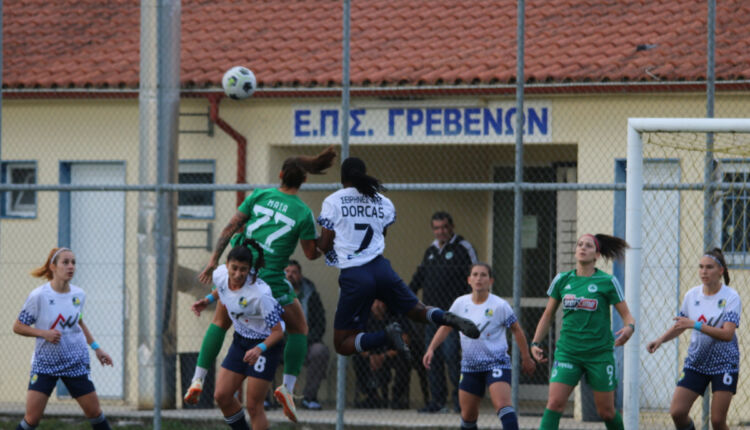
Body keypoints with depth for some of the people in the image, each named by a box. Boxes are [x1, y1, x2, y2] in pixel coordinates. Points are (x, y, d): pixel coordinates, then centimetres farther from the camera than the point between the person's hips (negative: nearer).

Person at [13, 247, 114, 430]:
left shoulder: (79, 295, 0)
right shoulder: (39, 296, -14)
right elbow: (18, 326, -7)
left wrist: (96, 348, 15)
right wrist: (44, 333, -21)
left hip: (76, 363, 4)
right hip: (44, 364, -4)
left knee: (94, 411, 6)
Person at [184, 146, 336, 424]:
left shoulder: (260, 195, 1)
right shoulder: (303, 213, -8)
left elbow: (230, 228, 0)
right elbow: (312, 254, -3)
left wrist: (214, 260, 6)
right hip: (271, 280, -3)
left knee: (220, 322, 23)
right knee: (298, 328, 17)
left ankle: (198, 380, 15)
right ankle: (287, 386, 4)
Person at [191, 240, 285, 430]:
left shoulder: (260, 294, -32)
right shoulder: (220, 275, -14)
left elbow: (278, 331, -24)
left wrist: (259, 349, -40)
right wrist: (207, 300, 1)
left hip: (266, 344, -7)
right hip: (241, 340, 7)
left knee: (253, 405, -7)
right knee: (221, 396, 4)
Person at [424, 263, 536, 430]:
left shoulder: (499, 306, -10)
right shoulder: (460, 303, 1)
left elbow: (516, 330, 0)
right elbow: (446, 327, 13)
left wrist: (526, 358, 4)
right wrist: (431, 349, 3)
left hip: (496, 363, -5)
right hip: (470, 366, 5)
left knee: (503, 405, -25)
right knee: (468, 416, 10)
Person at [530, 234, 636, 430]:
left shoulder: (607, 282, -3)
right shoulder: (562, 280, 6)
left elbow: (626, 314, -1)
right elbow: (548, 314, 16)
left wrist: (629, 328, -23)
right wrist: (536, 342, 8)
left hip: (599, 353, -2)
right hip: (567, 353, 2)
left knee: (606, 410, 6)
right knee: (554, 402, -15)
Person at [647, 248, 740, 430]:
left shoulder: (730, 297, -12)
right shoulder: (692, 295, 2)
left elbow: (727, 334, -24)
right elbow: (680, 325, 18)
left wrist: (696, 325, -33)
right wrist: (661, 339, 0)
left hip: (724, 365, -4)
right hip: (696, 363, 4)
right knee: (677, 412, -8)